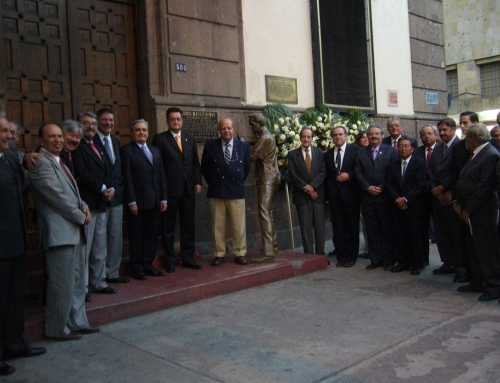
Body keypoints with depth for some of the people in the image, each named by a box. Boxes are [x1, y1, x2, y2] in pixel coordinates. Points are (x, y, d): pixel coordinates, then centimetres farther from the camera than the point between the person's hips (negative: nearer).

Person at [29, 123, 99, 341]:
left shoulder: (58, 162, 20)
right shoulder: (41, 163, -12)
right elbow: (57, 196, -17)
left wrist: (84, 207, 1)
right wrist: (81, 216, -10)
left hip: (73, 231, 10)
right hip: (58, 232, -10)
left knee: (76, 281, 16)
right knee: (62, 284, -3)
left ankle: (77, 322, 27)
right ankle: (58, 329, 11)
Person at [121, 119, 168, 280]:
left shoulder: (155, 151, 17)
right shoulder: (126, 151, -2)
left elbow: (161, 175, 14)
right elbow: (127, 178, -8)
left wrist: (163, 198, 8)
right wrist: (131, 201, -14)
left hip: (154, 202, 6)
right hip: (137, 202, -6)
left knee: (152, 235, 9)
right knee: (136, 236, 3)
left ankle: (148, 265, 20)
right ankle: (137, 268, 13)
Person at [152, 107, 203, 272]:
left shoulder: (190, 139, 14)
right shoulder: (160, 139, -1)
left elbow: (196, 163, 13)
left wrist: (198, 182, 3)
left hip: (188, 189, 4)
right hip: (169, 189, -4)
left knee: (188, 226, 10)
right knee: (168, 227, 5)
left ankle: (188, 258, 20)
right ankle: (170, 261, 15)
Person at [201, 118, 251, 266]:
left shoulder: (243, 146, 6)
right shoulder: (210, 145, 3)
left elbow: (247, 167, 14)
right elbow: (204, 168, 9)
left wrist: (239, 182, 10)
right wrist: (212, 183, 8)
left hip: (236, 191, 1)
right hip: (216, 191, 0)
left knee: (239, 225, 2)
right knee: (217, 225, 4)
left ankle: (239, 254, 14)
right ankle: (219, 254, 14)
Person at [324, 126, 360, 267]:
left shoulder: (356, 150, 1)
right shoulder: (327, 154, 13)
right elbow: (327, 175, 12)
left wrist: (349, 176, -15)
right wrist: (327, 195, 5)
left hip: (350, 194, -3)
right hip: (334, 195, 3)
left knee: (352, 227, 4)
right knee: (338, 228, 4)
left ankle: (351, 257, 14)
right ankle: (341, 257, 12)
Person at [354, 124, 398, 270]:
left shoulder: (391, 151, 5)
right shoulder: (361, 152, 12)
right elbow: (358, 172, 5)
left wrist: (382, 187, -12)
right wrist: (368, 187, -8)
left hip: (385, 196, -2)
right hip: (367, 197, 3)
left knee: (387, 229, 2)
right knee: (372, 230, 6)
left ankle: (389, 260, 10)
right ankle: (375, 259, 13)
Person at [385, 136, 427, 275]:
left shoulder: (420, 163, 0)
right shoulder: (392, 165, 14)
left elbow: (420, 185, -9)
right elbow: (389, 185, 7)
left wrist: (406, 199, -14)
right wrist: (397, 199, -9)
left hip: (414, 206, -4)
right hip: (398, 206, 4)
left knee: (416, 236, 0)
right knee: (400, 236, 4)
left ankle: (416, 264, 10)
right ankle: (403, 262, 14)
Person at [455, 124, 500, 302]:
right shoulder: (476, 155, 14)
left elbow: (485, 187, -21)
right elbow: (464, 182, 15)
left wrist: (468, 209, -17)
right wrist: (459, 204, 5)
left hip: (482, 213, -10)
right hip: (470, 212, 10)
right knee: (473, 249, 17)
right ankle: (477, 282, 28)